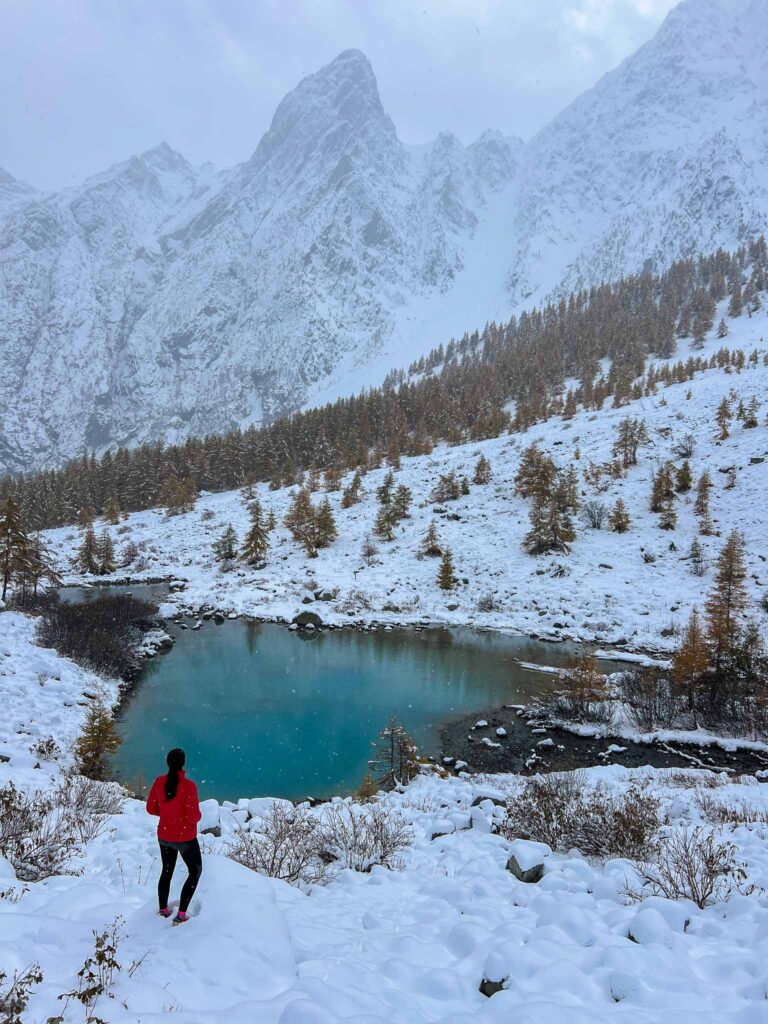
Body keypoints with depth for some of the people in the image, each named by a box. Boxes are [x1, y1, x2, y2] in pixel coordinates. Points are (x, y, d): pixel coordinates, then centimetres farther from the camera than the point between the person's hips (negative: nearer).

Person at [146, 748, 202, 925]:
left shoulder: (159, 781, -10)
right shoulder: (188, 785, -26)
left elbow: (151, 808, 1)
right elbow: (194, 816, -25)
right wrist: (199, 815, -2)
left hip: (164, 836, 5)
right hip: (185, 838, -5)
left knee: (167, 871, 26)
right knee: (195, 872, 17)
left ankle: (163, 910, 38)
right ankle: (181, 915, 12)